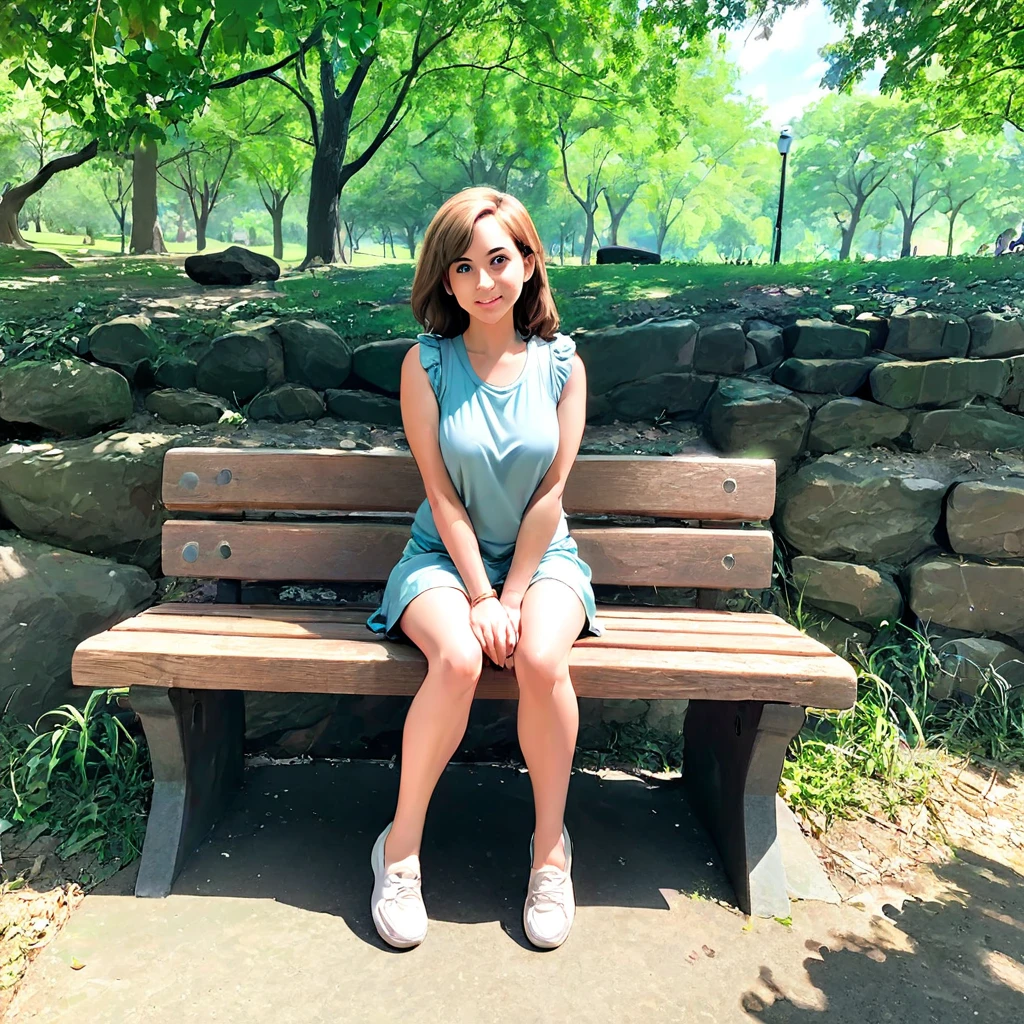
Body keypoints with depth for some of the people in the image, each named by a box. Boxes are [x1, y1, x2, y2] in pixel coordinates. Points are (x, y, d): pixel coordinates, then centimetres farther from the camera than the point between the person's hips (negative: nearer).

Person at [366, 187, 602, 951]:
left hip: (541, 554, 1)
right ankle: (401, 845, -7)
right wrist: (479, 597, -14)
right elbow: (443, 496, -9)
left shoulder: (562, 364, -1)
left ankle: (551, 846, -5)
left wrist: (512, 596, -12)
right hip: (446, 556, -1)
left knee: (541, 658, -29)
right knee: (458, 659, -31)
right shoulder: (426, 364, -5)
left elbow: (550, 494, -5)